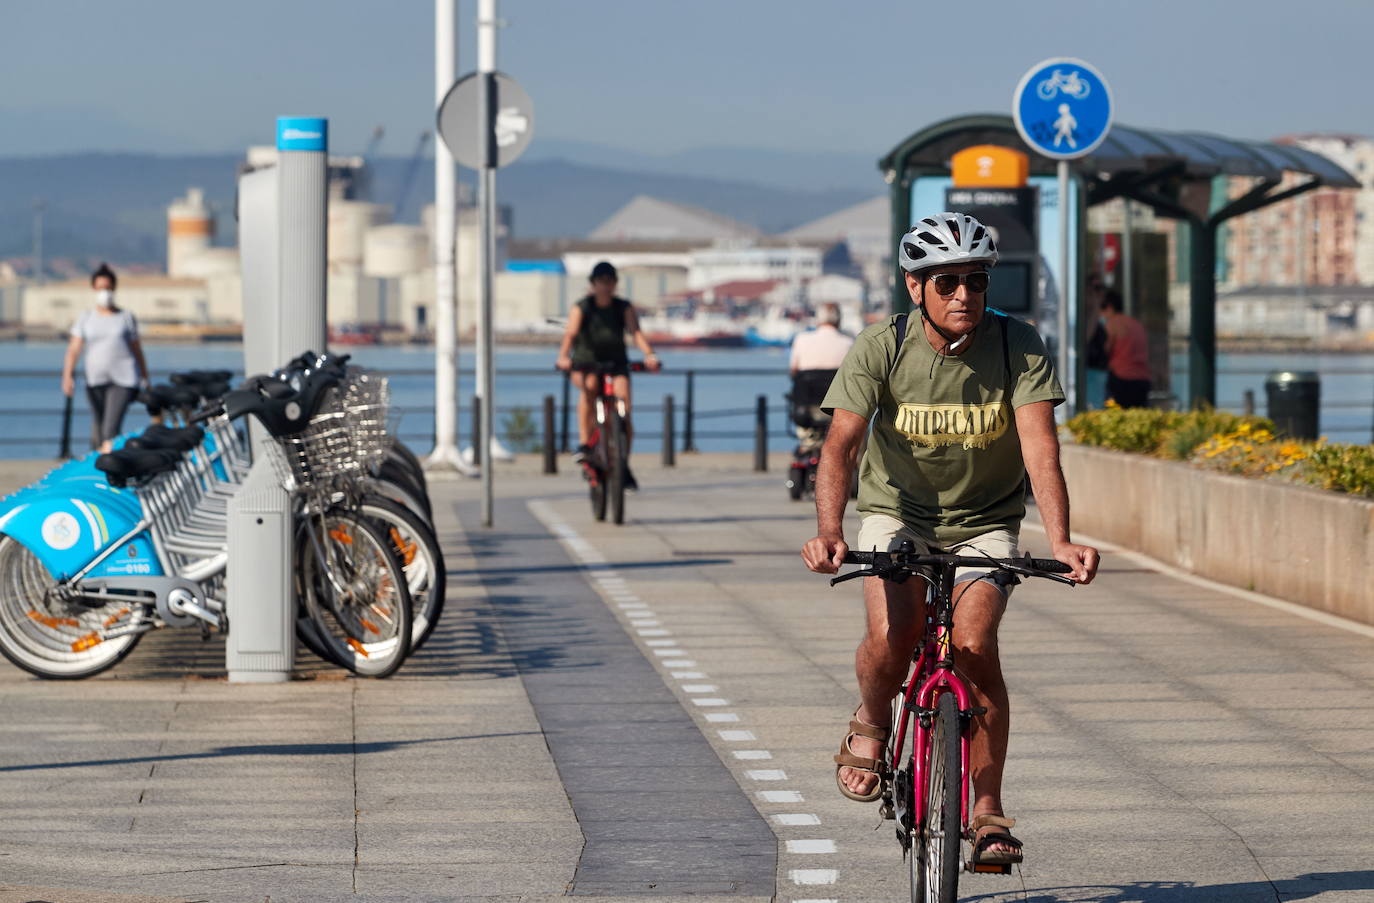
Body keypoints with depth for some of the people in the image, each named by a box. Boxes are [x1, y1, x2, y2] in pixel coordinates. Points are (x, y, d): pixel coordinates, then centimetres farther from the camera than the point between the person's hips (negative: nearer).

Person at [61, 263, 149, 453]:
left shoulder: (126, 317, 8)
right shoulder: (86, 318, 9)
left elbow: (137, 350, 12)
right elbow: (74, 348, 2)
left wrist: (145, 380, 12)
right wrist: (68, 375, -12)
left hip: (123, 380, -3)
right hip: (96, 380, 3)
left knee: (111, 430, -16)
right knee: (98, 430, 8)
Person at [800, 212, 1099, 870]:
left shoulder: (1018, 347, -16)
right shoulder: (880, 349, -16)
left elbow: (1040, 448, -25)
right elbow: (841, 444, -24)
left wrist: (1059, 542, -40)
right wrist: (828, 532, -41)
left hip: (985, 523, 0)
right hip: (898, 514, 0)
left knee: (974, 644, -22)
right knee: (892, 637, -26)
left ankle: (988, 809, -8)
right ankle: (870, 722, 9)